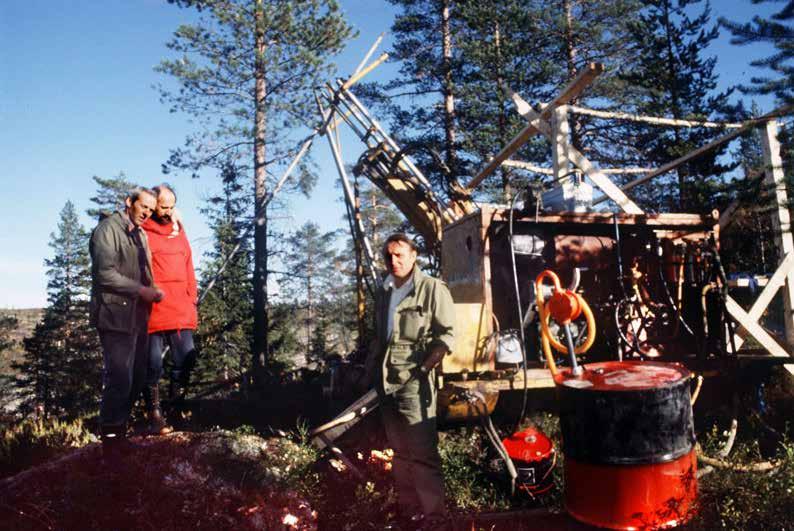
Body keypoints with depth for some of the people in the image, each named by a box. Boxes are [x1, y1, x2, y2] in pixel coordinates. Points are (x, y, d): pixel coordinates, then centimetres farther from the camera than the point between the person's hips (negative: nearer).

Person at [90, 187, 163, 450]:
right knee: (120, 378, -8)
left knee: (137, 378, 10)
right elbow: (105, 273, -15)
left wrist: (152, 291, 4)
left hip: (138, 316, 8)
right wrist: (141, 290, -13)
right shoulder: (108, 228, -5)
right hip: (116, 315, -8)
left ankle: (120, 432, 21)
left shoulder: (140, 234, 20)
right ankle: (110, 437, 5)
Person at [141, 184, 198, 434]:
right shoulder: (142, 232, -1)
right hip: (153, 312, -5)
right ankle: (155, 416, 12)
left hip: (181, 312, 5)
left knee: (185, 361, 8)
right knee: (153, 365, 2)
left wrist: (192, 300, 12)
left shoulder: (179, 231, 16)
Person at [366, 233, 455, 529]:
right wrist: (372, 369, 15)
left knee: (422, 454, -4)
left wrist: (423, 368, -16)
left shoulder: (432, 289, -5)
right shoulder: (383, 293, 15)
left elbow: (447, 334, -9)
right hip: (386, 382, 7)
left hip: (414, 383, -6)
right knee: (400, 451, 15)